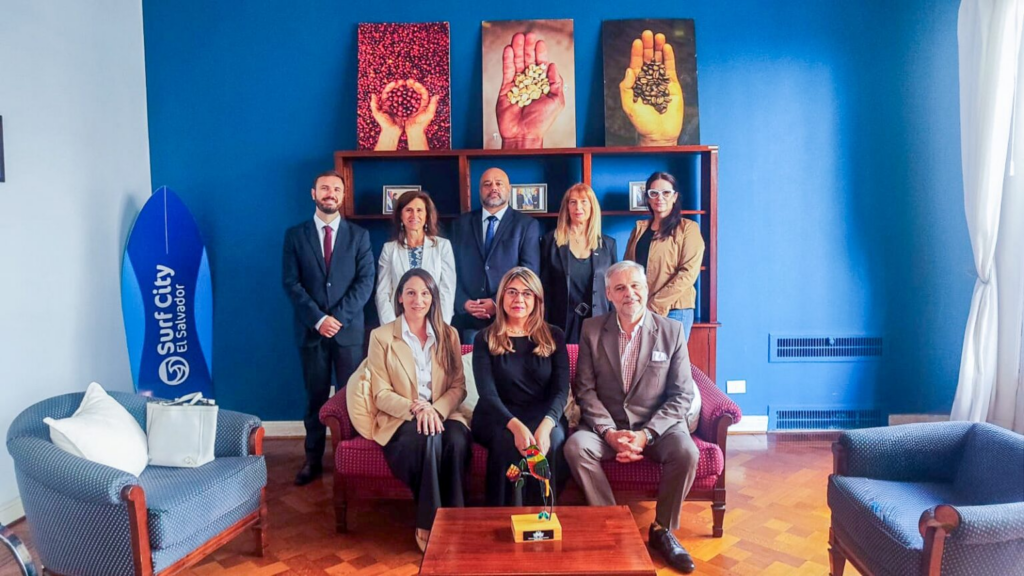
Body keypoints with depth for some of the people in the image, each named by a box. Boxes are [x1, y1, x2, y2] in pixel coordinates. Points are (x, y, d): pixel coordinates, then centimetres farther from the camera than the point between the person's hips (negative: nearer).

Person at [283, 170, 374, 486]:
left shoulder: (359, 235, 6)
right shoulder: (295, 235, 6)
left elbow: (365, 282, -2)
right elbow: (291, 283, -1)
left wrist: (338, 317, -13)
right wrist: (318, 319, -12)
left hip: (349, 329, 0)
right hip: (311, 329, 0)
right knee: (315, 397, 8)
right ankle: (313, 459, 18)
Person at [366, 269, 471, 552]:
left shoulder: (448, 335, 11)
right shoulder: (381, 336, 3)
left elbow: (458, 386, 6)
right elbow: (381, 395, -2)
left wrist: (436, 410, -14)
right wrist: (415, 408, -20)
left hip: (442, 415, 2)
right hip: (401, 421, -2)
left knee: (457, 440, -33)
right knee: (429, 439, -35)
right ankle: (427, 525, -20)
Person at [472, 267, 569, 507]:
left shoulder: (554, 336, 7)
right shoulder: (485, 339, 2)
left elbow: (561, 390, -4)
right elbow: (487, 393, -10)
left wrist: (546, 424, -26)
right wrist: (516, 425, -29)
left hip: (544, 415, 1)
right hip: (498, 417, -1)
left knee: (555, 437, -32)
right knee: (507, 440, -34)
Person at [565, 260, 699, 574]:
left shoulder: (672, 330, -1)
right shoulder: (592, 330, 1)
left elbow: (681, 395, -5)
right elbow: (585, 389, -3)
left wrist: (646, 434, -17)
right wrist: (609, 432, -17)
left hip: (657, 425, 0)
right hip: (606, 425, 1)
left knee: (686, 452, -29)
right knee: (575, 446, -27)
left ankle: (662, 530, -4)